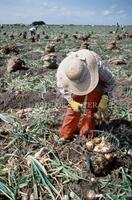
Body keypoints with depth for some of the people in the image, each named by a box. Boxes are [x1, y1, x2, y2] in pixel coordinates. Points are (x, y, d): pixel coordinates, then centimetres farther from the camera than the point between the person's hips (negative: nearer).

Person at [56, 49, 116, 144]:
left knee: (91, 109, -6)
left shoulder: (97, 66, -41)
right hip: (75, 86, 2)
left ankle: (85, 136, 9)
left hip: (96, 84, -2)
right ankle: (66, 135, 12)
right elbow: (62, 86, -13)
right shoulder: (62, 71, -34)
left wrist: (105, 97, -28)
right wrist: (71, 101, -24)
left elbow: (111, 81, -21)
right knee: (73, 108, -2)